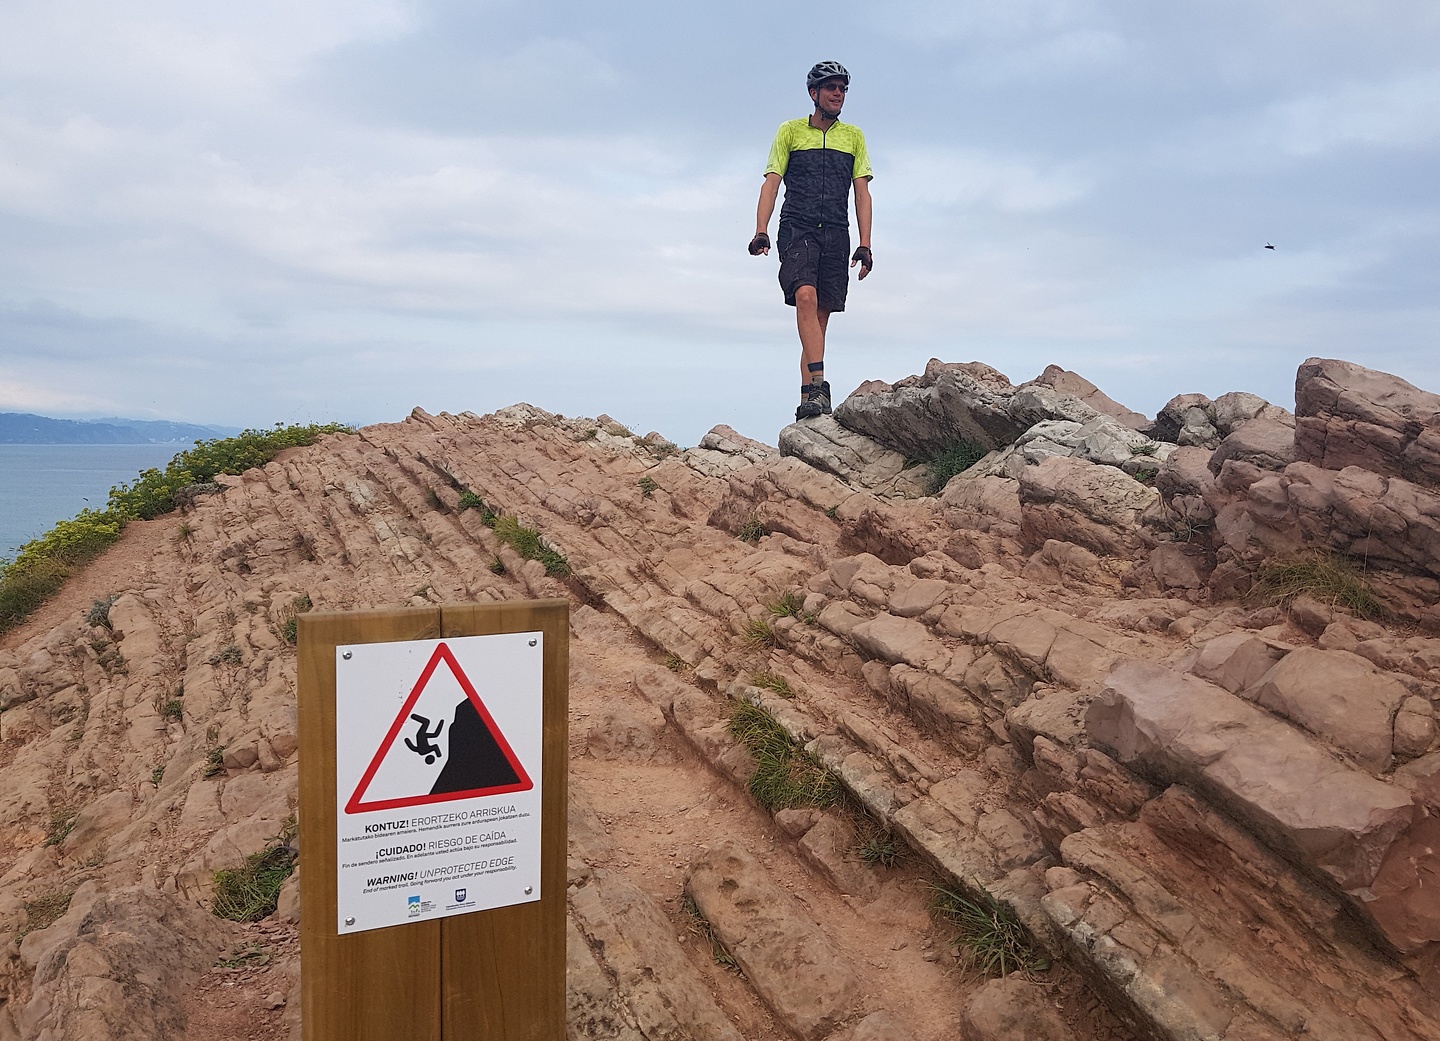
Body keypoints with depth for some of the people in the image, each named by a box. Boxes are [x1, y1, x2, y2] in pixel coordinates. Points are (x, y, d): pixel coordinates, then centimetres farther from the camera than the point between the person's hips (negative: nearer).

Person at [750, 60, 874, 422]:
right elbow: (772, 182, 4)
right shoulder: (791, 130, 12)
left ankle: (807, 400, 2)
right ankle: (817, 386, -34)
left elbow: (862, 192, 13)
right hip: (797, 229, -2)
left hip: (836, 234, 3)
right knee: (806, 296, -26)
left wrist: (865, 244, 2)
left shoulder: (854, 136, 18)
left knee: (822, 314, -1)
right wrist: (761, 231, -10)